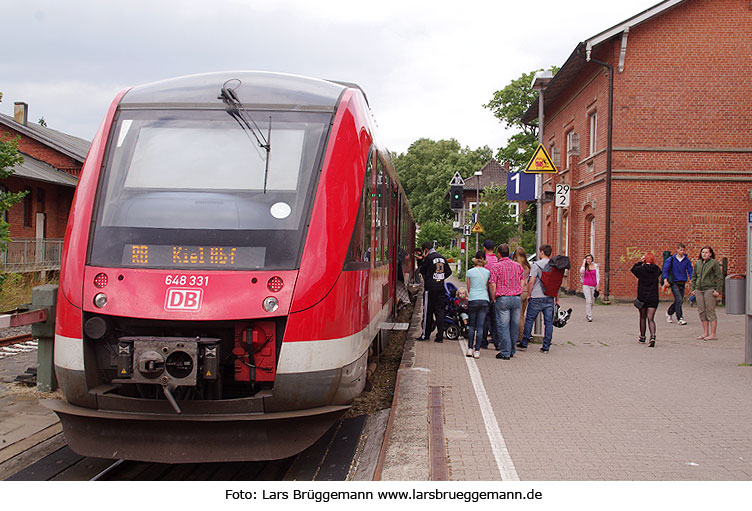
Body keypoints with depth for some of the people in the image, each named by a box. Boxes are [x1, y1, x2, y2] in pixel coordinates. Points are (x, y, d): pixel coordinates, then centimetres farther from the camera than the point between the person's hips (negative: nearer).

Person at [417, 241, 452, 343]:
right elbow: (449, 271, 13)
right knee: (440, 311, 6)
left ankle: (425, 335, 9)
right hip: (441, 288, 5)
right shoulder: (442, 258, 10)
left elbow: (422, 270, -1)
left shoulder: (428, 258, -10)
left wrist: (424, 259, 7)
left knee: (428, 311, 3)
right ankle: (440, 336, 4)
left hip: (430, 288, -5)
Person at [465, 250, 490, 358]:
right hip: (484, 300, 1)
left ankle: (470, 349, 8)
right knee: (480, 326, 2)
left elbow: (468, 288, 9)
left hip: (472, 300, -1)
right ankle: (477, 351, 0)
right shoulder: (487, 272, 5)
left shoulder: (470, 272, 1)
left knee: (471, 326, 10)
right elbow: (488, 288, 14)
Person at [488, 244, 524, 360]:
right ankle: (512, 350, 21)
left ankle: (505, 352, -1)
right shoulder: (518, 265, 9)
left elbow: (492, 284, -10)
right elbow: (522, 283, 15)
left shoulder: (496, 267, -6)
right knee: (515, 325, 12)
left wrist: (494, 298, 0)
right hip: (517, 298, 5)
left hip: (503, 299, -5)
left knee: (503, 326, -1)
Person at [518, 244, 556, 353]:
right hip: (550, 298, 4)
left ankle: (524, 344, 11)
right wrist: (557, 298, 19)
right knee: (548, 322, 6)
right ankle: (546, 346, 7)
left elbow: (531, 281, -13)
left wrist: (529, 295, -2)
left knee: (529, 320, 6)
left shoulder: (536, 265, -9)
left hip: (537, 297, -4)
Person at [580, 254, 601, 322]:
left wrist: (597, 286, 1)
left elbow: (598, 276, 6)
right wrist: (584, 263, -8)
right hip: (586, 285, -2)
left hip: (593, 286, 2)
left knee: (592, 301, 7)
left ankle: (587, 315, 25)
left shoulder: (595, 266, 5)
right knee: (589, 301, -14)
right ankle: (589, 316, -14)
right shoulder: (584, 266, 5)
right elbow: (581, 272, -17)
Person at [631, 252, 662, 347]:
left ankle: (642, 337, 27)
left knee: (642, 317, 16)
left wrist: (640, 261, 10)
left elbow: (633, 269, 11)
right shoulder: (657, 269, -3)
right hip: (653, 298, 1)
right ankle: (652, 336, -22)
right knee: (651, 319, -2)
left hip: (642, 297, -1)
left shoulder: (641, 269, -9)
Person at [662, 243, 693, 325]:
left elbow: (690, 270, 6)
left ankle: (669, 313, 35)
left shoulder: (687, 260, 5)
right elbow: (665, 269, -3)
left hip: (682, 283, 4)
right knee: (679, 300, -15)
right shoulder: (671, 259, -2)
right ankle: (680, 318, -8)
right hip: (674, 283, -4)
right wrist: (665, 280, -13)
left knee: (678, 301, 10)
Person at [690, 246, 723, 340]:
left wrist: (718, 290, -10)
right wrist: (693, 289, 14)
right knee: (701, 312, 6)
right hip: (699, 290, 6)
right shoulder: (697, 263, 14)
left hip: (709, 289, -6)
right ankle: (705, 333, 14)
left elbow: (720, 277, -4)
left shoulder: (714, 263, -2)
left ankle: (712, 334, -3)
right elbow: (694, 277, 22)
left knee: (710, 311, -6)